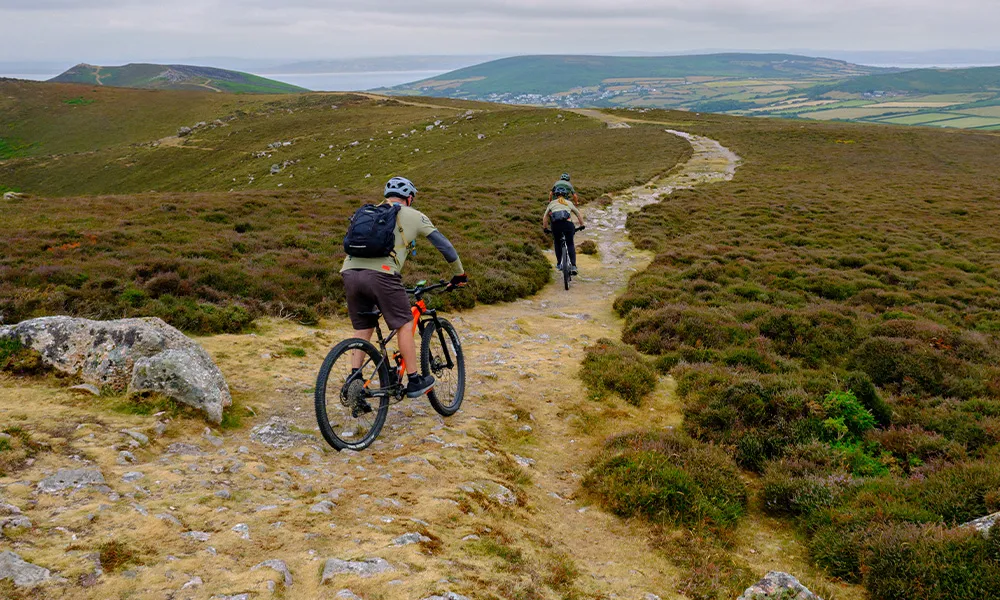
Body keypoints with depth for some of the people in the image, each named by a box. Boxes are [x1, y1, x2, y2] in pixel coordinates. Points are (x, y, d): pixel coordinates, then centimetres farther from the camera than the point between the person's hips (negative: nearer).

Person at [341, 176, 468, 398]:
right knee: (404, 325, 9)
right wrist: (459, 274, 29)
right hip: (380, 274, -5)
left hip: (350, 272, 5)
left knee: (362, 330, 16)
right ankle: (414, 381, 14)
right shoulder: (413, 215, 17)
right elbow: (443, 244, 17)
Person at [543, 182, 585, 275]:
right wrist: (581, 225, 39)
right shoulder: (569, 203, 26)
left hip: (555, 225, 0)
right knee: (570, 244, 15)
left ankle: (559, 263, 24)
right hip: (568, 223, 0)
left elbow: (545, 217, 22)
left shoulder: (552, 203, 25)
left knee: (557, 243, 26)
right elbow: (579, 215, 27)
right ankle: (573, 266, 2)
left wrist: (545, 228, 33)